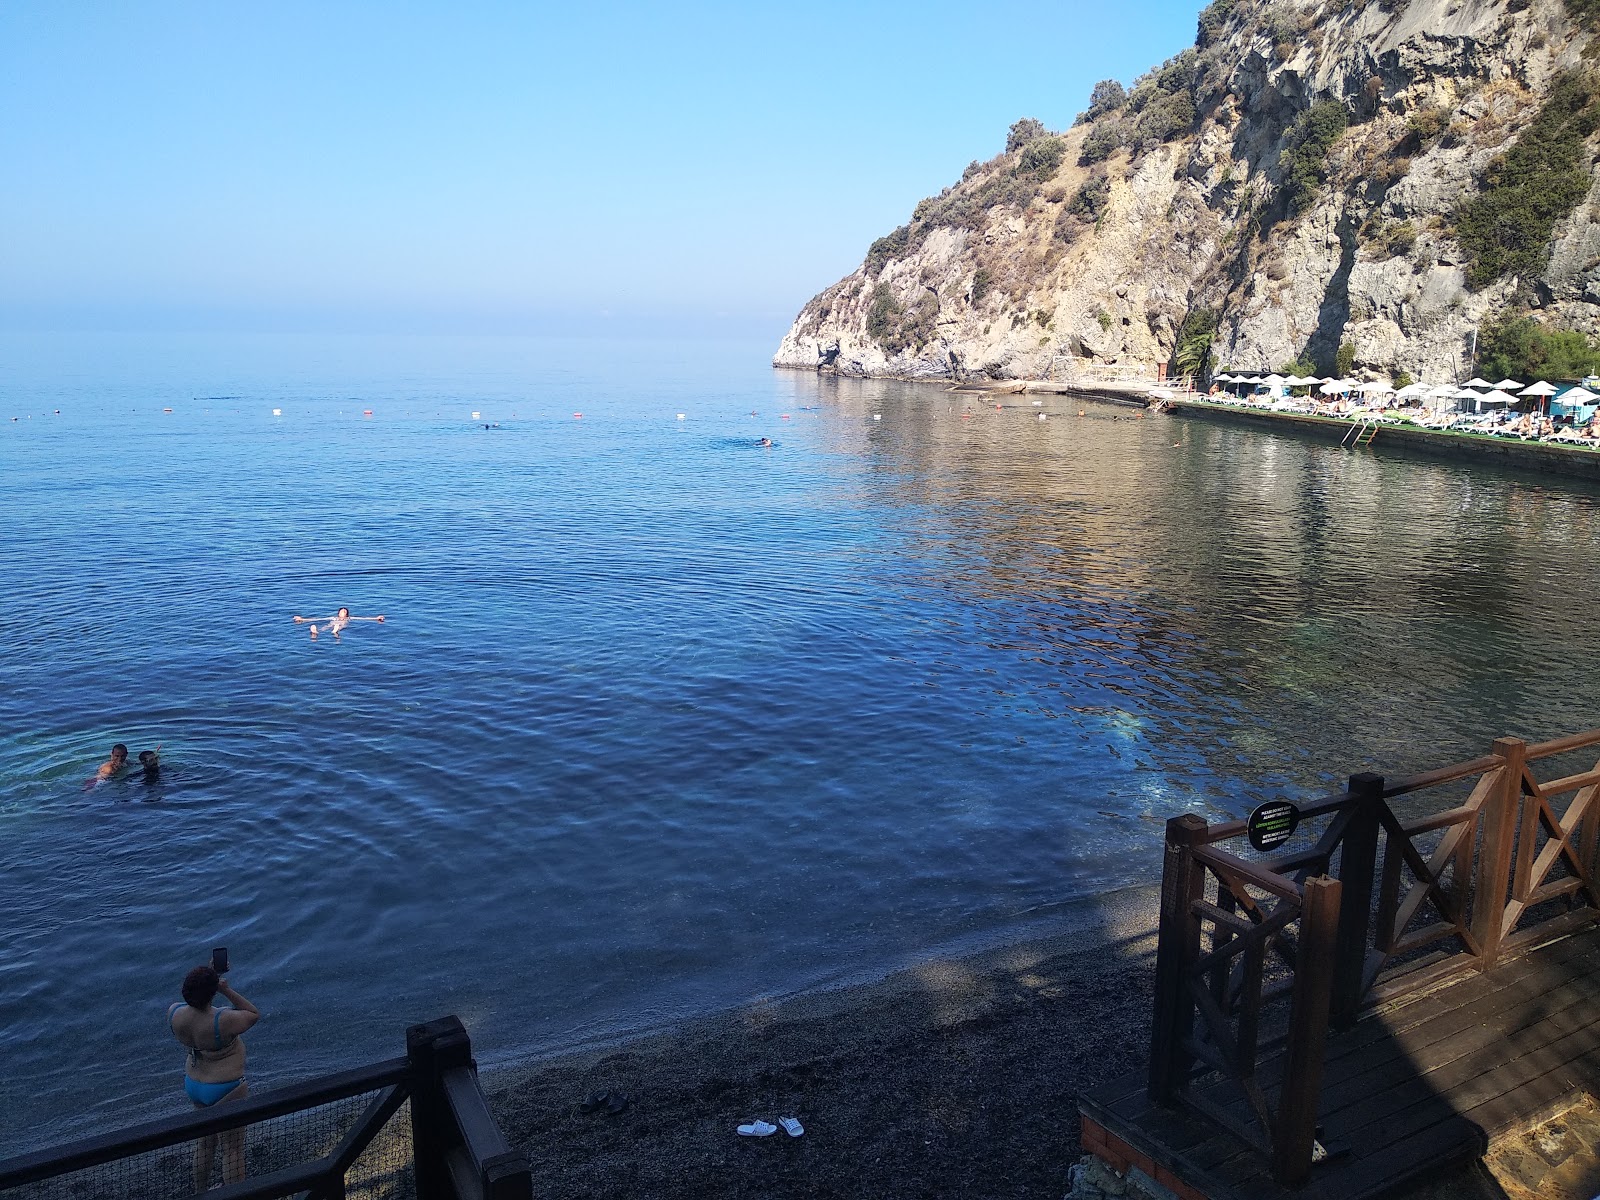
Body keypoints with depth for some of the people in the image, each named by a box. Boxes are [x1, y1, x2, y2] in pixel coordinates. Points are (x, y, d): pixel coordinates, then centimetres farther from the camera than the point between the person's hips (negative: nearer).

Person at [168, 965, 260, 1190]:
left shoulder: (174, 1013, -17)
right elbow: (255, 1014, -14)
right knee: (233, 1149, 10)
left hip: (194, 1085, 7)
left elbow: (191, 1002, 8)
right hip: (226, 1090, -7)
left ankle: (200, 1192, 45)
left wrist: (207, 975, -1)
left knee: (205, 1141, 28)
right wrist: (226, 990, -21)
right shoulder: (223, 1021, -33)